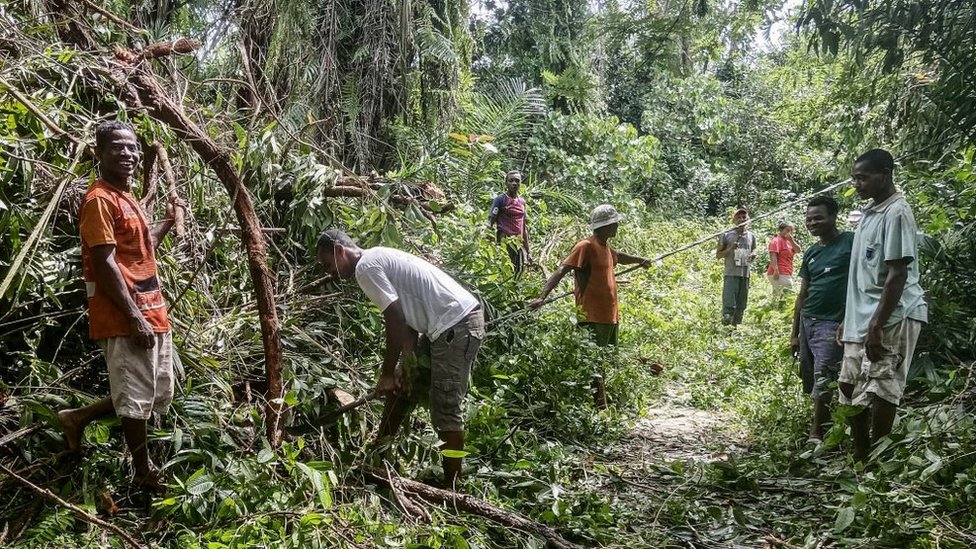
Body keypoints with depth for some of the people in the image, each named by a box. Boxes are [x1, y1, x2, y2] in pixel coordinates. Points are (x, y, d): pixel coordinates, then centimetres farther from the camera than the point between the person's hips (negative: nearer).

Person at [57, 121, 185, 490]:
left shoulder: (126, 198, 17)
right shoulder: (100, 200, -13)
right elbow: (105, 264, -19)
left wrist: (169, 221, 23)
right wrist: (134, 317, -21)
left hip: (151, 313, 10)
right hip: (124, 319, -10)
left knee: (159, 393, 18)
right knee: (136, 397, 2)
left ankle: (78, 418, 32)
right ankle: (144, 472, 17)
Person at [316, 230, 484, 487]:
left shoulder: (365, 267, -11)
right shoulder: (379, 259, 18)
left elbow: (396, 322, -16)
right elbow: (407, 321, 15)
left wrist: (386, 375, -7)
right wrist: (406, 368, 8)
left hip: (458, 325, -11)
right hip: (441, 325, 11)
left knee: (445, 409, -8)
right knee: (403, 386, 21)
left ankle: (451, 487, 2)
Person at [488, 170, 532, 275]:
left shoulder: (522, 201, 15)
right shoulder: (500, 199, -2)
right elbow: (490, 223, -8)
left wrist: (527, 252, 18)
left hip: (519, 244, 6)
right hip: (504, 242, -6)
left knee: (519, 274, 4)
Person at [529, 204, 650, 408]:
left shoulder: (605, 246, 14)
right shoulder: (586, 246, -13)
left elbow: (618, 257, 39)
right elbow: (562, 271, -22)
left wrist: (640, 260, 56)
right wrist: (542, 297, -34)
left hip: (610, 316, 10)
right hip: (593, 318, -10)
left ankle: (607, 405, 24)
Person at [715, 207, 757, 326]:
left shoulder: (751, 236, 11)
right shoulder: (726, 235, 0)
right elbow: (718, 255, 3)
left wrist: (753, 255, 1)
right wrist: (730, 249, -15)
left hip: (745, 275, 4)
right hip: (731, 274, -4)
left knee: (741, 306, 6)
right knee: (729, 305, -12)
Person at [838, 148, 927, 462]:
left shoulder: (896, 213, -13)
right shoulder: (869, 213, 15)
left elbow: (897, 275, -18)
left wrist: (877, 326, -22)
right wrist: (849, 319, 21)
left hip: (891, 319, -10)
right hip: (862, 320, 10)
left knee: (879, 392, -8)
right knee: (853, 389, 13)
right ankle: (860, 459, 25)